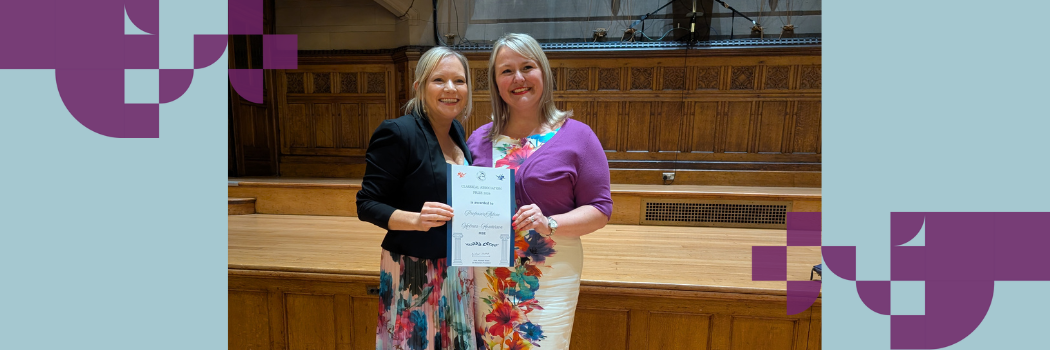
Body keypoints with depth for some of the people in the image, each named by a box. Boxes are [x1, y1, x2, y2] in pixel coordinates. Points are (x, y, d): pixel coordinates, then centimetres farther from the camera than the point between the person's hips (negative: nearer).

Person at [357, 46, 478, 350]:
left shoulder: (456, 132, 6)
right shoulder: (398, 133, -15)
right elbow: (367, 205, -14)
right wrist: (415, 218, -29)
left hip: (459, 272, 7)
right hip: (414, 274, -7)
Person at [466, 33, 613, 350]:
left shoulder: (576, 136, -4)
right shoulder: (479, 139, 7)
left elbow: (599, 210, -5)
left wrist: (550, 225, -21)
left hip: (549, 276, -3)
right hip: (487, 273, 4)